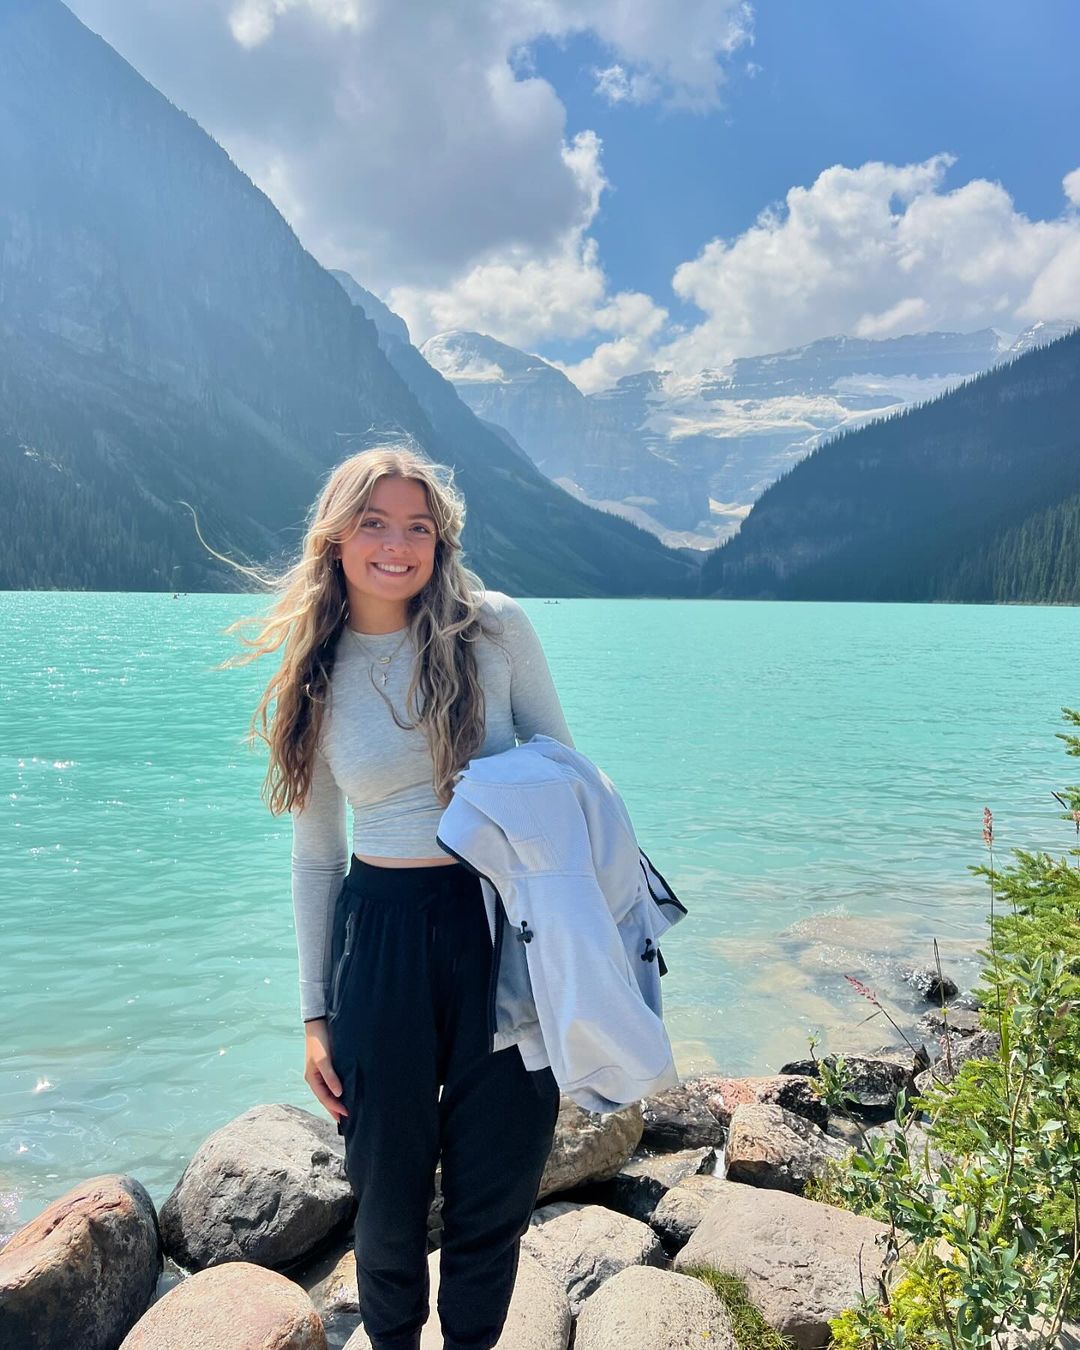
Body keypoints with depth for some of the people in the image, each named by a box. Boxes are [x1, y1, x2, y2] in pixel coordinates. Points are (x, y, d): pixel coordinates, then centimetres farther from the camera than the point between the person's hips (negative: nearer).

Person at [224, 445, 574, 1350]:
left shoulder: (497, 630, -4)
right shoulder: (315, 677, 3)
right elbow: (315, 856, 8)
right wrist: (316, 1012, 7)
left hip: (506, 927, -1)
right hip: (381, 935, 1)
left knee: (498, 1180, 12)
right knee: (389, 1183, 15)